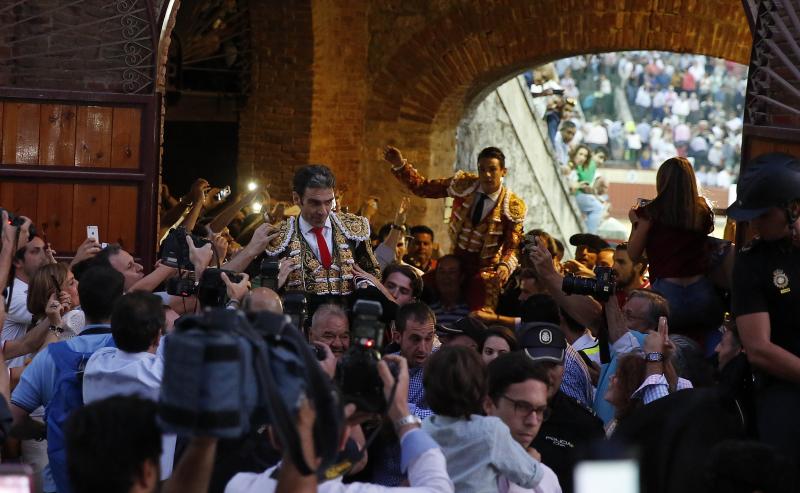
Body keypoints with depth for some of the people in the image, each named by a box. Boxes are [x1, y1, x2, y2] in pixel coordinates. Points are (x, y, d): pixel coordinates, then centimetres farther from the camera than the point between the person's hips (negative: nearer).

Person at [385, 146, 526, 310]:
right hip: (456, 260, 4)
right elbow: (423, 188, 1)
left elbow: (512, 246, -14)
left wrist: (505, 266, -35)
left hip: (485, 268, -4)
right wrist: (400, 165, -11)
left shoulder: (513, 206, -12)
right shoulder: (464, 185, -5)